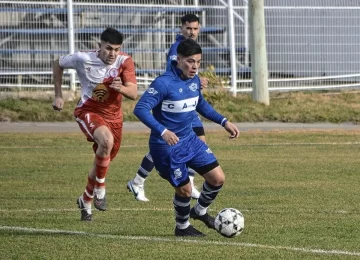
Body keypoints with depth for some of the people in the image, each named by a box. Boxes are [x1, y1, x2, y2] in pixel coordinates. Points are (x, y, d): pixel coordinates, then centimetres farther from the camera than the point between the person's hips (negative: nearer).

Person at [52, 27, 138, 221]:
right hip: (88, 111, -4)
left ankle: (85, 201, 40)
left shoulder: (125, 62, -15)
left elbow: (134, 93, -21)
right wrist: (58, 95, 3)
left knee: (102, 163, 14)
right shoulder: (83, 59, -18)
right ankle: (99, 189, -17)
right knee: (106, 140, -35)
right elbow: (58, 64, 2)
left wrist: (121, 88, -43)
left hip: (113, 115, 4)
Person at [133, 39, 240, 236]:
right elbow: (140, 109, -30)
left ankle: (200, 211, 32)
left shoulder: (194, 80, 2)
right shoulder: (164, 83, -24)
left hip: (189, 140, 8)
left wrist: (223, 122, 12)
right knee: (184, 189, 1)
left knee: (218, 178, 4)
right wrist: (162, 131, -41)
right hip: (167, 146, -7)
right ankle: (182, 227, 29)